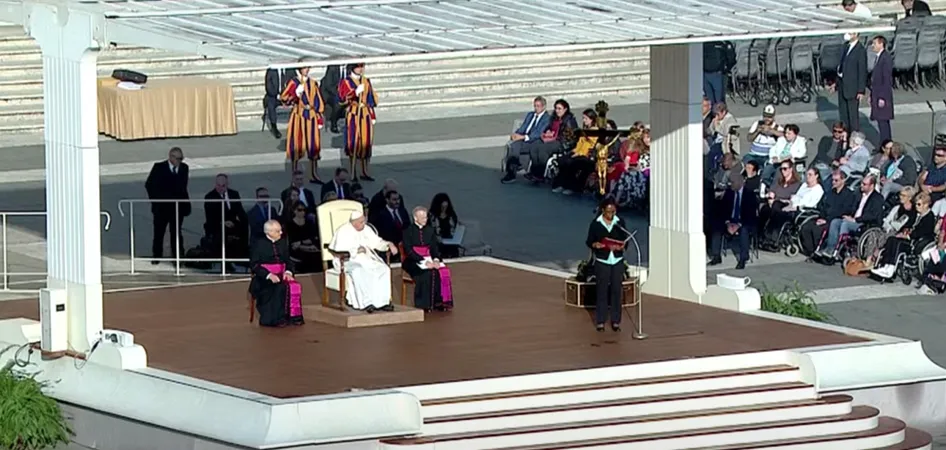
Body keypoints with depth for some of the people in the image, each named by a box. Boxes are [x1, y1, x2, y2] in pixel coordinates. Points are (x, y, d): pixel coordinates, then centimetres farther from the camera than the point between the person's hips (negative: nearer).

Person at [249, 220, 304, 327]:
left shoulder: (283, 243, 15)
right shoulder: (259, 244, -1)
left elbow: (288, 261, 15)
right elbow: (254, 265, -7)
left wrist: (288, 272, -8)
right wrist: (269, 275, -21)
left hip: (280, 275, 5)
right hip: (264, 278, -5)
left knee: (295, 286, -26)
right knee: (280, 287, -34)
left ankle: (293, 316, -21)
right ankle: (276, 319, -29)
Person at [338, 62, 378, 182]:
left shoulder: (366, 81, 13)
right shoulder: (345, 82, -2)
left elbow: (371, 99, 16)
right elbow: (342, 99, -13)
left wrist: (373, 116, 13)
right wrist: (355, 92, -25)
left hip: (366, 114, 5)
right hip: (353, 115, -5)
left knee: (366, 142, 5)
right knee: (354, 142, -4)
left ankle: (364, 172, 13)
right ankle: (353, 173, 0)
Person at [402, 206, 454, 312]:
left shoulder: (430, 230, 13)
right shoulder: (408, 231, -3)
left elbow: (434, 247, 10)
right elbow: (409, 251, -12)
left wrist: (436, 259, -13)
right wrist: (424, 262, -23)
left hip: (429, 259, 5)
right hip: (413, 261, -5)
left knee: (443, 271, -23)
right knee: (427, 273, -33)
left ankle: (439, 303, -19)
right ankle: (424, 305, -28)